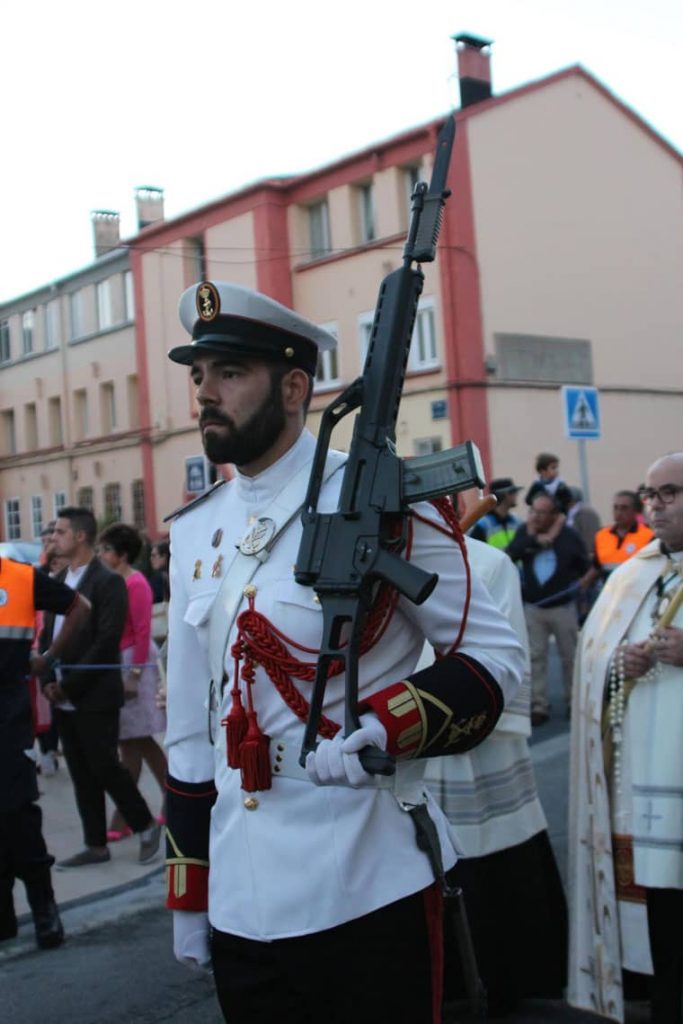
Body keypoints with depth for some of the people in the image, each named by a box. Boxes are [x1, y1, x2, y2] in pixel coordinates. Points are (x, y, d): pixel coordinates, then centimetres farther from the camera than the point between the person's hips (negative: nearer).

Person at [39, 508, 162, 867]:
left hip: (95, 697, -7)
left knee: (104, 767, -4)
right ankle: (96, 845, 20)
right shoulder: (58, 581, 12)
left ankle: (146, 826, 15)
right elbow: (48, 632, 14)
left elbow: (106, 643, -17)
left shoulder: (108, 582, -11)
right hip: (63, 698, 7)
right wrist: (48, 680, -1)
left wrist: (69, 685, -16)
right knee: (81, 774, 11)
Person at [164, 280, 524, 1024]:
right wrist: (187, 895, 13)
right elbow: (191, 733, 12)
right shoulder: (193, 533, 8)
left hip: (369, 893, -5)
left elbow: (496, 655, -6)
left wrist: (384, 728, -23)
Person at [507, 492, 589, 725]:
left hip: (563, 606, -2)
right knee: (535, 657, 3)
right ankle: (538, 706, 8)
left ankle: (574, 701, 25)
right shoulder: (524, 531, -2)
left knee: (570, 656, 10)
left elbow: (583, 565, -4)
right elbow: (509, 556, -17)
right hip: (532, 607, 2)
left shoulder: (568, 535, -9)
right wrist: (534, 538, -20)